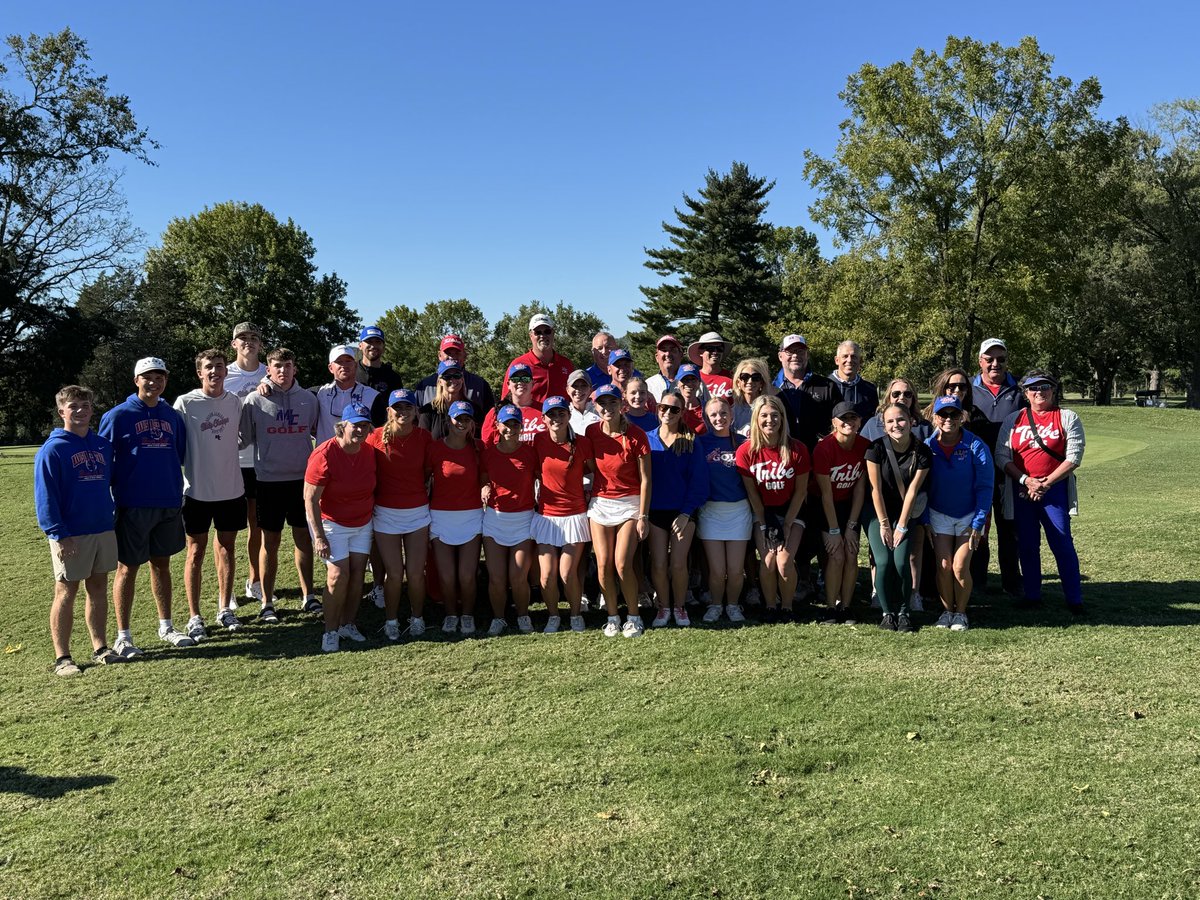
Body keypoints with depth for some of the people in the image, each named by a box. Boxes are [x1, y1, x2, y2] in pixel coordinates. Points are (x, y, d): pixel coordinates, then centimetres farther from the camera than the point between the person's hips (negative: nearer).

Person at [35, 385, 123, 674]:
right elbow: (45, 496, -11)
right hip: (71, 536, -5)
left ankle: (100, 648, 21)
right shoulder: (52, 450, -8)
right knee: (66, 593, 2)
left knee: (99, 589, 12)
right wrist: (58, 534, -17)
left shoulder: (103, 445, 10)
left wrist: (114, 514, 12)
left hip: (104, 529, 6)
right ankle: (62, 658, 9)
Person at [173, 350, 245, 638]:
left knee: (227, 548, 12)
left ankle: (224, 608, 25)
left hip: (232, 488, 3)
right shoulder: (185, 403, -8)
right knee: (196, 552, 4)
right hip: (198, 491, -3)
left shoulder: (235, 402, 3)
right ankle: (194, 616, 13)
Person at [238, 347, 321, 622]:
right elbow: (244, 437, 3)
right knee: (270, 541, 4)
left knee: (304, 538, 10)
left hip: (302, 478, 2)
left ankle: (308, 595, 22)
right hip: (269, 480, -2)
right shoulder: (255, 400, -4)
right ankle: (267, 603, 14)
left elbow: (317, 431, 11)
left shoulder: (309, 398, 3)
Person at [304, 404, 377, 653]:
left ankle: (348, 624, 19)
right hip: (332, 522, -5)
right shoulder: (325, 455, -22)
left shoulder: (370, 452, -5)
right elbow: (310, 499, -19)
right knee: (339, 574, -12)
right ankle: (330, 632, 1)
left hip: (362, 523, 5)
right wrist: (318, 536, -21)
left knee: (358, 572, 3)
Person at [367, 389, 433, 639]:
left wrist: (430, 501, 2)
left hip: (418, 512, 1)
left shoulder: (424, 437, -2)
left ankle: (417, 618, 23)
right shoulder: (376, 437, -7)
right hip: (386, 513, -1)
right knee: (394, 573, 2)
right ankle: (391, 621, 22)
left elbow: (429, 473, 7)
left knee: (416, 573, 2)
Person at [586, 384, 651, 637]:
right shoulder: (592, 432, -1)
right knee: (603, 565, -1)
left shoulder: (635, 435, -10)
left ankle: (633, 616, 8)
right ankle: (612, 616, 16)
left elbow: (645, 479, -9)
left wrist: (643, 516, -11)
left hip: (629, 503, -3)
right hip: (599, 503, 3)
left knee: (622, 564, -11)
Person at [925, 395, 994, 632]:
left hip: (969, 515, -2)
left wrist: (978, 524, -13)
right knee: (944, 566, -3)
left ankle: (961, 613, 12)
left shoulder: (975, 446, -13)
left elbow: (984, 487, -10)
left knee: (960, 567, -7)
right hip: (939, 515, 2)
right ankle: (947, 611, 16)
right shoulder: (927, 446, -7)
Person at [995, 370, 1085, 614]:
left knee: (1062, 544, -5)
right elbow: (1001, 456, 3)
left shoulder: (1067, 418, 3)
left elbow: (1074, 457, -3)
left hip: (1055, 490, -2)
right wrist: (1026, 480, -10)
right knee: (1027, 545, 8)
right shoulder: (1013, 419, 9)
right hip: (1021, 491, 3)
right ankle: (1032, 596, 18)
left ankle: (1074, 600, 3)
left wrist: (1045, 484, -11)